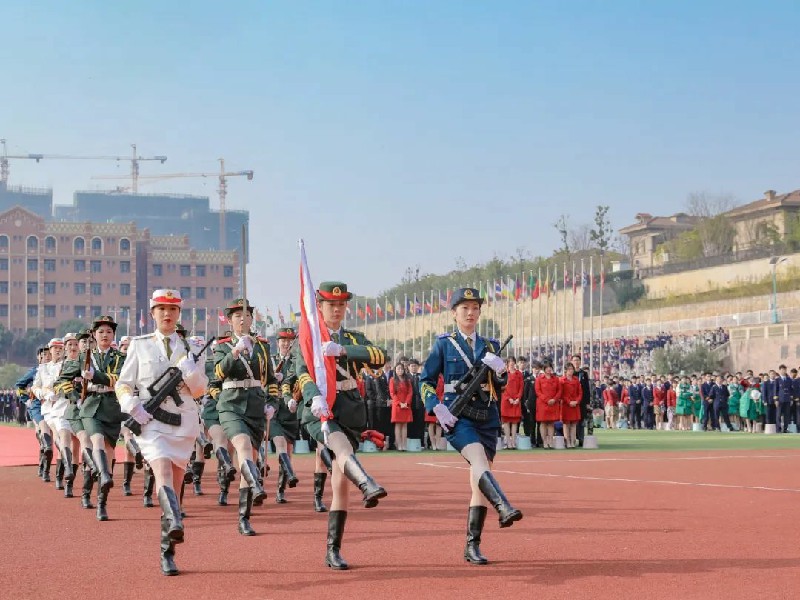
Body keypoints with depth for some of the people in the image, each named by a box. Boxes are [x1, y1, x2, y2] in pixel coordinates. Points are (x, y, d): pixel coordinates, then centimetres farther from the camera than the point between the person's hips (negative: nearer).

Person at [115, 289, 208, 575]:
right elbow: (122, 384, 9)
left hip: (183, 421, 2)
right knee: (162, 469, -28)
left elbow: (200, 390, 9)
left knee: (174, 484, 4)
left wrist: (190, 370, -11)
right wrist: (132, 405, -10)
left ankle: (166, 553, 12)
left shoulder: (188, 348, 13)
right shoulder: (139, 345, 10)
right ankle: (174, 523, -53)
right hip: (151, 421, -2)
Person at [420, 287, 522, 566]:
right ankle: (504, 507, -52)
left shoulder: (490, 346, 15)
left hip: (486, 417, 4)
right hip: (457, 417, -4)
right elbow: (426, 381, 4)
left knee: (479, 482, 1)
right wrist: (438, 408, -12)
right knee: (479, 459, -31)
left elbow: (500, 387, 12)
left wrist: (500, 370, -10)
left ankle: (472, 546, 5)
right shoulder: (444, 344, 5)